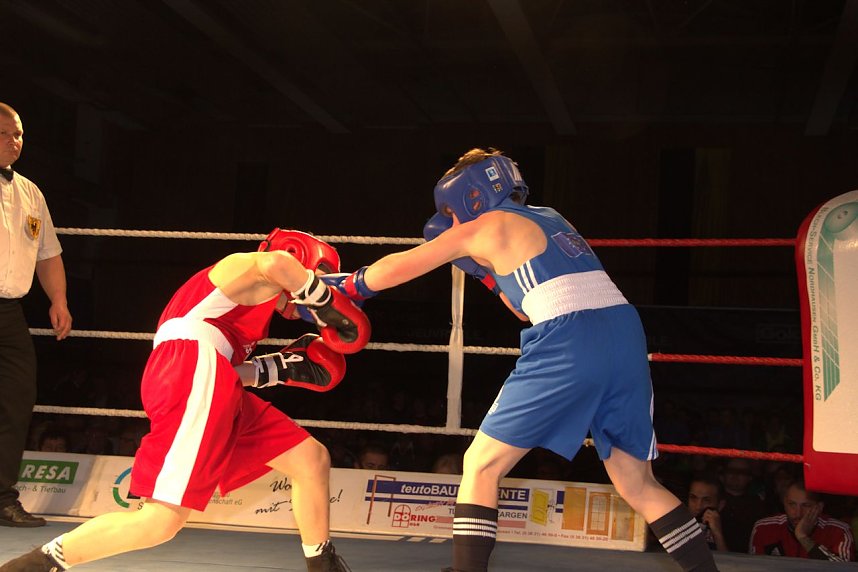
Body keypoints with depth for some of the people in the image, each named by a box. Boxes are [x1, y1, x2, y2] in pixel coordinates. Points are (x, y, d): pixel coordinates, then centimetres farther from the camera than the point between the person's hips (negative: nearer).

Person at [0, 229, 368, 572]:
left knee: (312, 459, 14)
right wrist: (329, 305, -8)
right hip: (191, 378, -10)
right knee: (162, 521, -16)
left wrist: (285, 368, 21)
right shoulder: (243, 267, 7)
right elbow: (277, 262, -19)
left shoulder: (250, 305, 34)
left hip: (213, 390, 10)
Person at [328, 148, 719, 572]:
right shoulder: (549, 220, 27)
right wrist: (485, 270, 35)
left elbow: (399, 267, 17)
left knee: (481, 465, 5)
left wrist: (344, 286, 31)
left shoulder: (488, 225, 9)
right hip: (626, 335, 7)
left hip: (570, 345, -7)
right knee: (638, 486, 17)